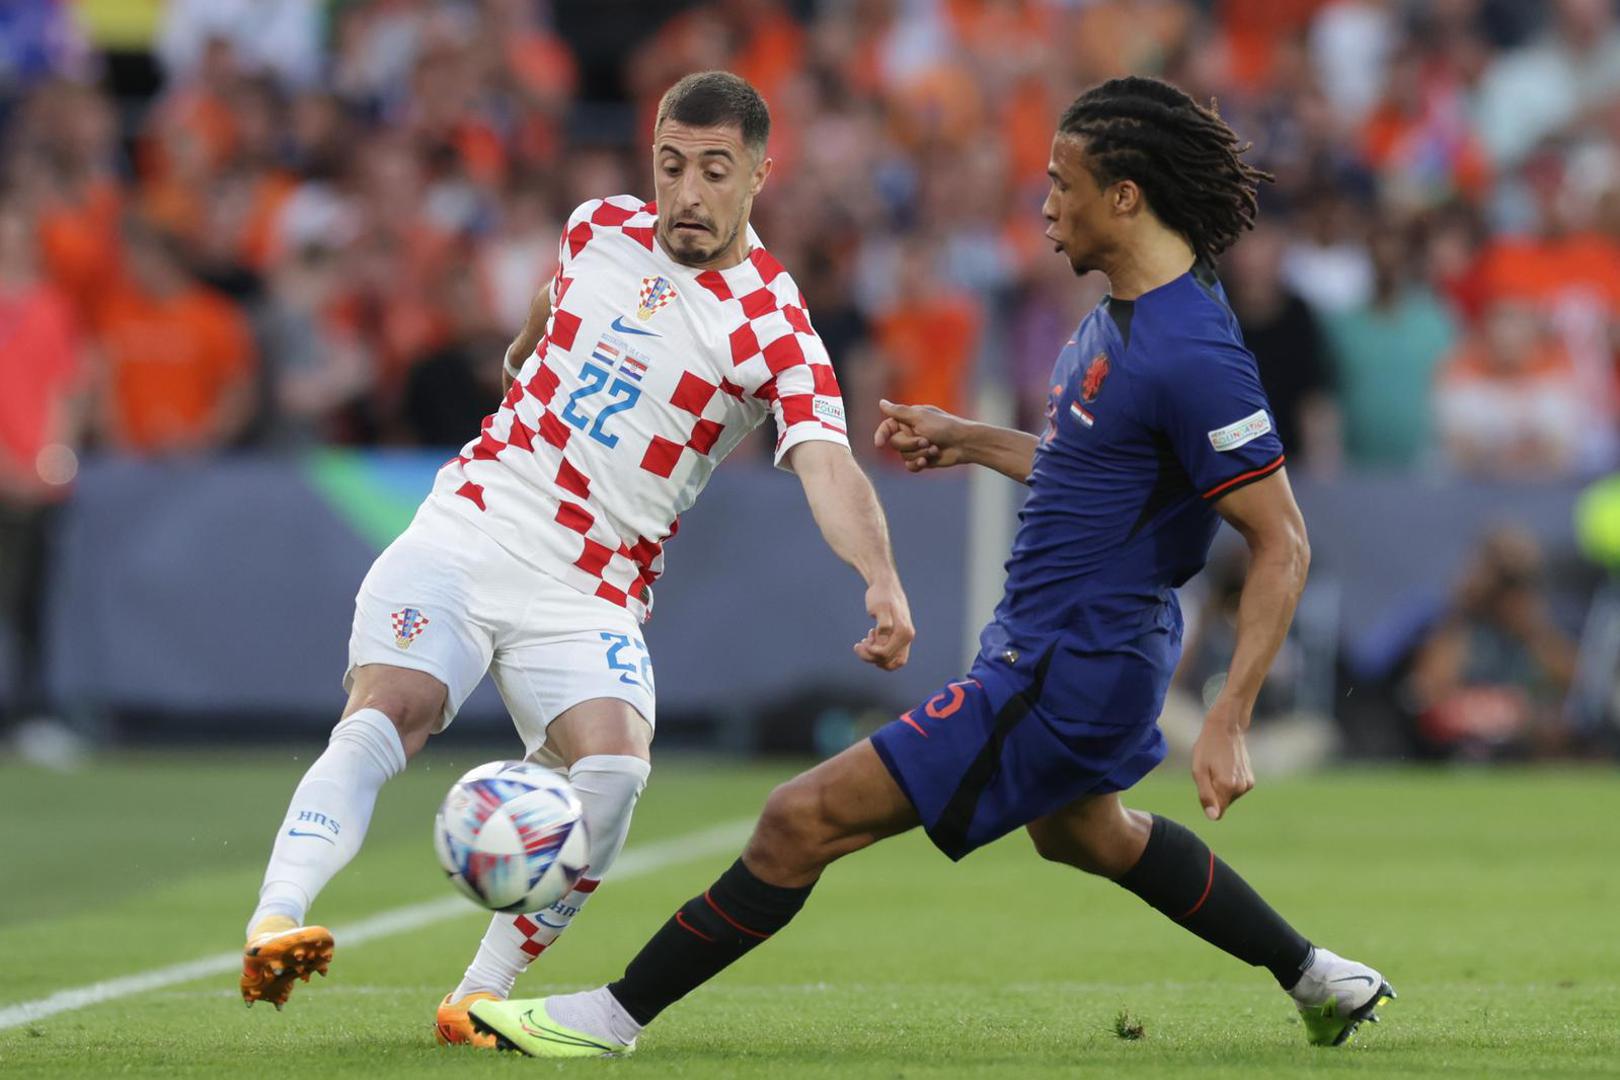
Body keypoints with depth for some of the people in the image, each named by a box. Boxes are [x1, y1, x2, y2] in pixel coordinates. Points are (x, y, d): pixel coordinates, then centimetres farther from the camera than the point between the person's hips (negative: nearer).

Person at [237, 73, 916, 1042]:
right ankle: (275, 924, -40)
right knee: (390, 710, -23)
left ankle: (481, 996, -15)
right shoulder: (602, 229, 6)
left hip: (590, 596, -2)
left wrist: (882, 581, -40)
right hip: (468, 529, 2)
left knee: (613, 764, -27)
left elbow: (828, 466, -23)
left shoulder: (773, 330, -8)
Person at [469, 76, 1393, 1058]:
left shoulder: (1191, 356, -26)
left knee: (806, 819, -10)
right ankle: (1321, 980, 47)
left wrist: (1228, 725, -28)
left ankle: (617, 1015, 1)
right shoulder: (1126, 312, 5)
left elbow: (1283, 545, -25)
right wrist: (972, 442, 20)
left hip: (1065, 674, -11)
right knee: (1081, 831, 37)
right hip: (1087, 650, 11)